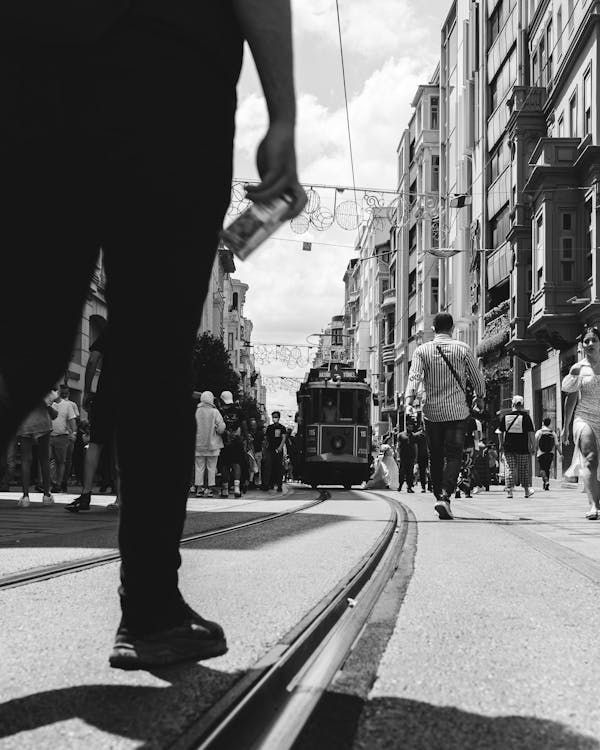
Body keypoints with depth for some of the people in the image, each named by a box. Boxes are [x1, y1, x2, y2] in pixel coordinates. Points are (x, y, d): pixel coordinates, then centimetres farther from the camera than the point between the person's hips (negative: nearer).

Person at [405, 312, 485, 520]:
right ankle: (445, 497, -20)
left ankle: (439, 496, 19)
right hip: (456, 411, -2)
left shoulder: (422, 350, 3)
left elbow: (414, 377, -13)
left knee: (435, 458, 14)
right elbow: (477, 378, 7)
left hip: (431, 411, 2)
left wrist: (409, 401, -21)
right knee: (453, 457, -3)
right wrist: (480, 397, 25)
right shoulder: (462, 349, 0)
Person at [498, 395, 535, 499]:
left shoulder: (505, 416, 2)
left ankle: (509, 490, -3)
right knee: (524, 469, 10)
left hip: (508, 446, 1)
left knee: (510, 468, 4)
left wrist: (501, 444, 14)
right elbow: (531, 433, -5)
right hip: (523, 447, -1)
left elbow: (501, 432, 6)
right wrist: (532, 445, -1)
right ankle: (527, 490, 18)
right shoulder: (525, 416, -4)